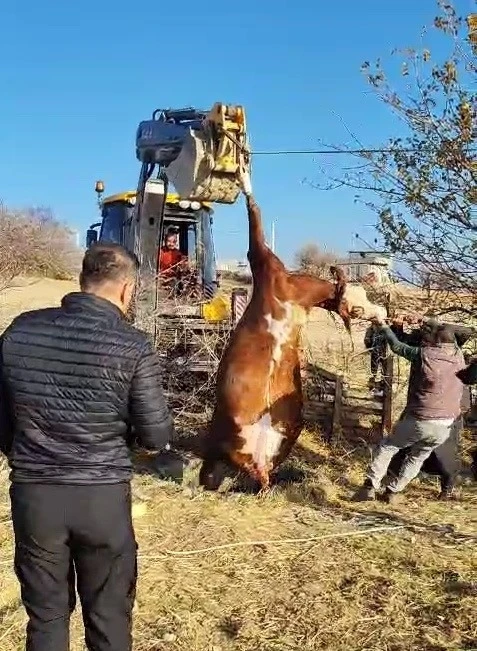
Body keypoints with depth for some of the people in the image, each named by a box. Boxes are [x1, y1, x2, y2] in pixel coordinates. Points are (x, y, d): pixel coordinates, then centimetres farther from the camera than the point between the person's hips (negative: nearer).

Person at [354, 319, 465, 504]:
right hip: (445, 426, 4)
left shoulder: (423, 354, -10)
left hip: (419, 421, -4)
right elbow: (447, 336, 24)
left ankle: (370, 487, 15)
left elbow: (396, 346, 4)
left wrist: (383, 326, 18)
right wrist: (428, 326, 31)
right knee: (417, 458, 25)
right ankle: (393, 491, 27)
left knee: (387, 447, 18)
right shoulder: (459, 356, 3)